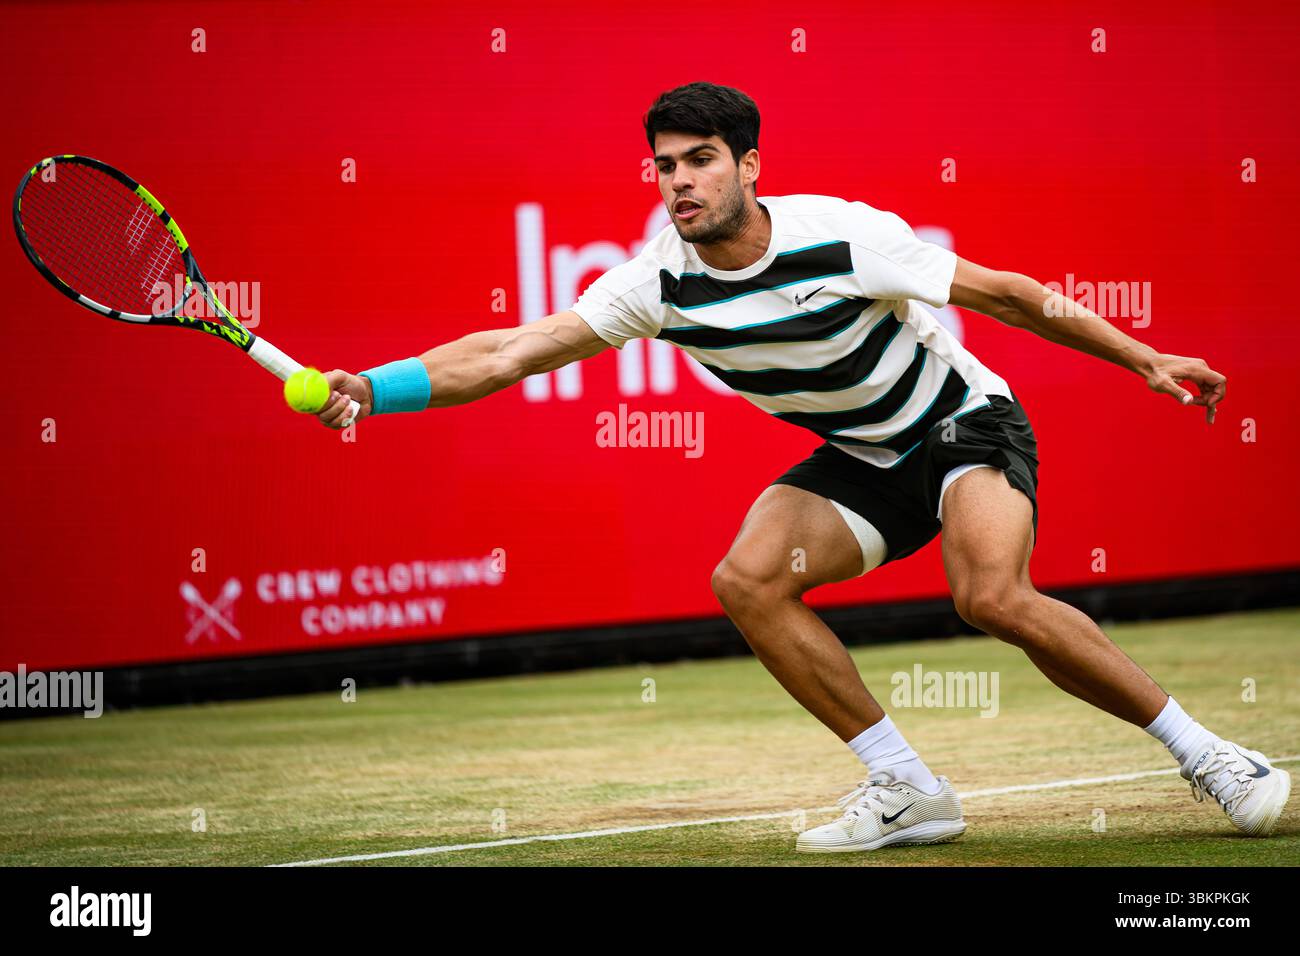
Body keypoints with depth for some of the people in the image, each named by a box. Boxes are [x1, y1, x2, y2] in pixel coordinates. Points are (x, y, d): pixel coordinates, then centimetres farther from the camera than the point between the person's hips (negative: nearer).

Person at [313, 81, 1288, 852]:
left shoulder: (845, 236, -25)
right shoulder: (661, 284, -14)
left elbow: (1001, 292, -14)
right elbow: (509, 352, -15)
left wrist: (1142, 357, -11)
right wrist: (370, 388, -28)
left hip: (967, 424, -5)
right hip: (863, 461, 5)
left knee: (993, 595, -31)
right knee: (749, 580, -19)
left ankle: (1203, 751, -15)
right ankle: (908, 790, -9)